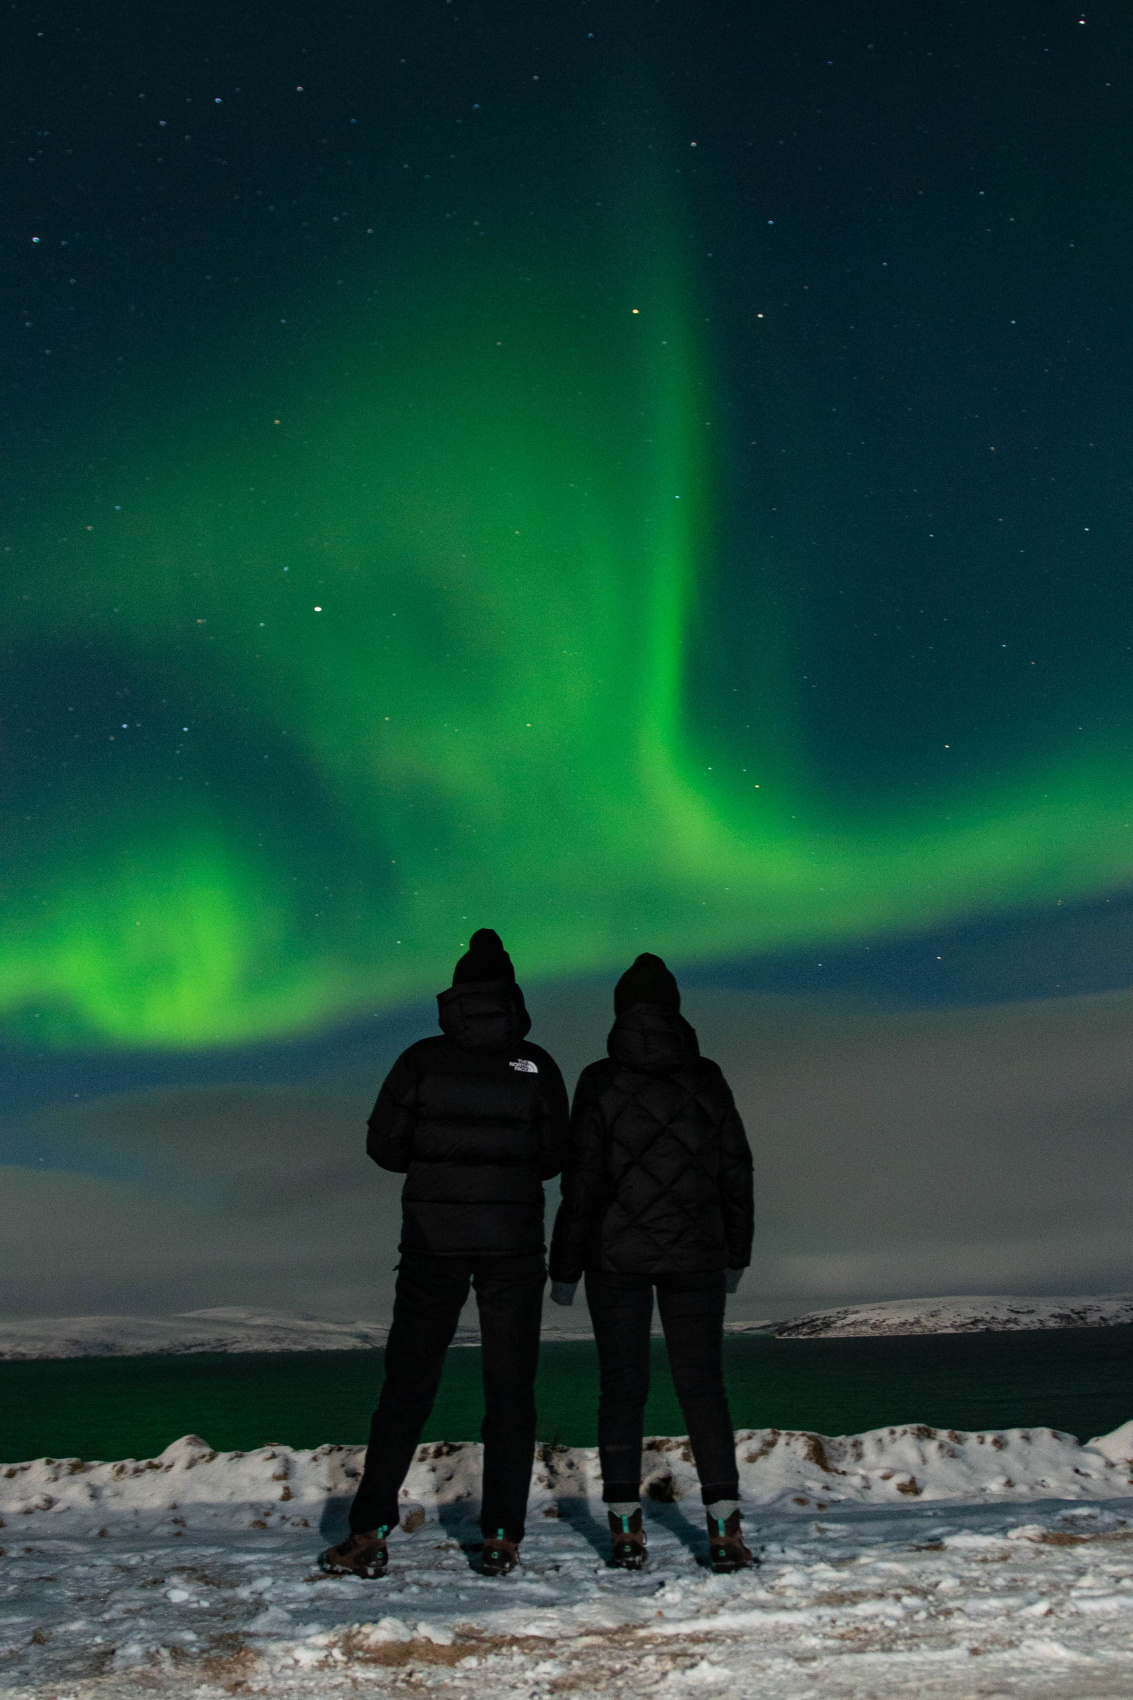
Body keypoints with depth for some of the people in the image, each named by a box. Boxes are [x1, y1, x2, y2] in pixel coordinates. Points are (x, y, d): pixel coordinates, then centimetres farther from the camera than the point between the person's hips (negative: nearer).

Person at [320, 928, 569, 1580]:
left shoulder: (423, 1058, -2)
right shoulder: (535, 1064, -1)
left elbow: (385, 1145, 0)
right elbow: (556, 1155, 3)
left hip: (434, 1240, 0)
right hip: (515, 1242, 0)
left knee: (407, 1385, 8)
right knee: (510, 1390, 8)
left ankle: (370, 1535, 8)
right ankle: (503, 1539, 9)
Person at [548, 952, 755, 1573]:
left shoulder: (600, 1082, -6)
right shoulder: (707, 1079, 2)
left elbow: (581, 1181, -7)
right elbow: (736, 1170, 6)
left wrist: (564, 1268, 0)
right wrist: (737, 1254, 15)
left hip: (616, 1255, -1)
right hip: (696, 1254, 2)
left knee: (622, 1387, 7)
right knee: (702, 1384, 6)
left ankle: (626, 1530, 9)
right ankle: (724, 1527, 1)